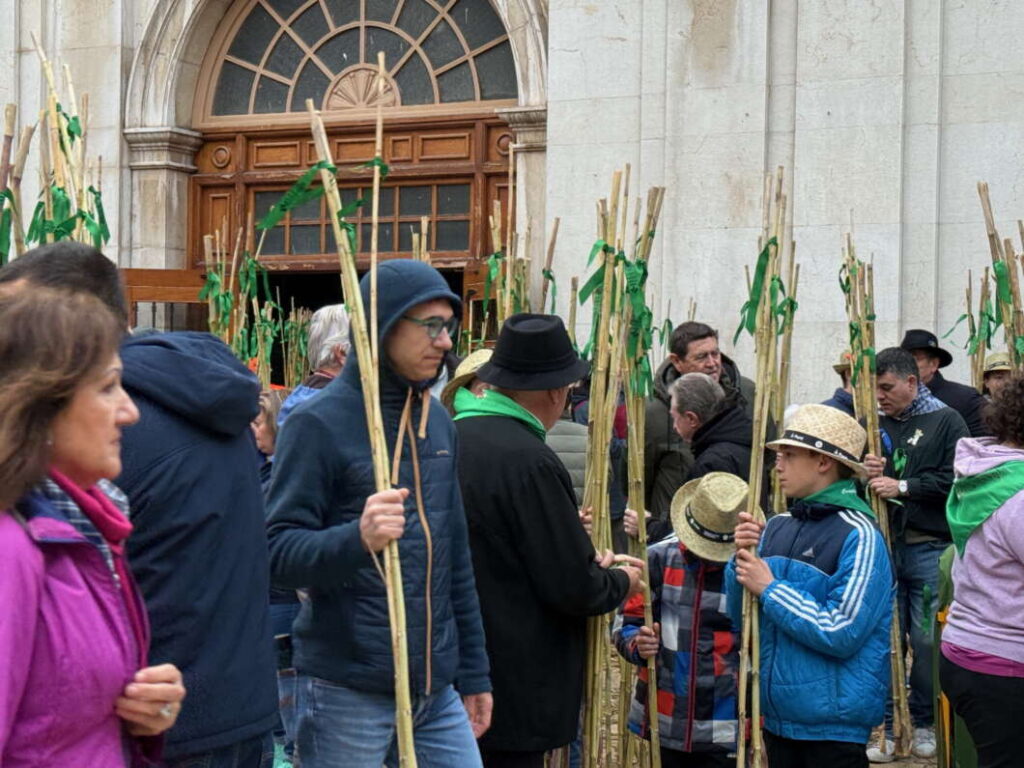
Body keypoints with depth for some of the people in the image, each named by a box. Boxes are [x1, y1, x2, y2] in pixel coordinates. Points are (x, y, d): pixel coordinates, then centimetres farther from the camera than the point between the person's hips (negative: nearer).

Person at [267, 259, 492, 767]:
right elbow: (279, 555, -14)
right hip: (347, 692, -6)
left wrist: (473, 673, 17)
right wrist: (357, 538, -32)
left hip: (436, 688, 6)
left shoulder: (437, 421, 11)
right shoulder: (319, 423, -10)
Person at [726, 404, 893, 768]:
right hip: (777, 714, 6)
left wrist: (769, 589, -15)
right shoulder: (776, 527, 3)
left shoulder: (858, 536, -15)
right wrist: (741, 560, -8)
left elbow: (841, 634, -21)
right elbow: (740, 619, 9)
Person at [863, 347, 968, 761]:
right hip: (883, 544, 4)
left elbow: (955, 479, -12)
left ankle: (925, 723, 17)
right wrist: (867, 475, -5)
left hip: (930, 548, -3)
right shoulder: (875, 424, 11)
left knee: (927, 640, 2)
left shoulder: (946, 421, -1)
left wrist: (902, 486, -15)